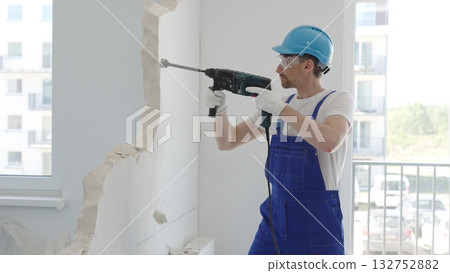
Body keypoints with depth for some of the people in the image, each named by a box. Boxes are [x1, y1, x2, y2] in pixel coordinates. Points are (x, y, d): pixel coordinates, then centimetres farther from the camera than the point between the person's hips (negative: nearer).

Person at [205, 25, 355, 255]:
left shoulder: (338, 100, -6)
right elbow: (227, 143, 10)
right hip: (275, 217, 5)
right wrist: (220, 111, -7)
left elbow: (330, 141, -29)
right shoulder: (276, 105, 9)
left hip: (318, 222, -5)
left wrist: (281, 109, -25)